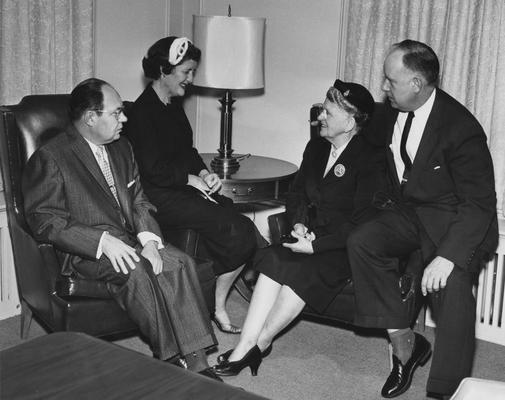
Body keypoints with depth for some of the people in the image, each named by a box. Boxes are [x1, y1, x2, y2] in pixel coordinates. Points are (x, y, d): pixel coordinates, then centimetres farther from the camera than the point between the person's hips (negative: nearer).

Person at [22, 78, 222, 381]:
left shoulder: (122, 148, 15)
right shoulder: (49, 159, -8)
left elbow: (138, 200, 13)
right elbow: (45, 221, -14)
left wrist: (149, 239, -8)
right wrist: (103, 241, -25)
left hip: (130, 241, 6)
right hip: (85, 251, -6)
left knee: (181, 263, -21)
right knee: (136, 270, -34)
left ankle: (196, 361, -25)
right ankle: (171, 358, -21)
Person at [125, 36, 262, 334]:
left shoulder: (174, 105, 17)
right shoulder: (143, 111, -11)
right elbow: (153, 170, -17)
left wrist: (205, 173, 5)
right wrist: (192, 179, -8)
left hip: (185, 187, 9)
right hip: (161, 197, -9)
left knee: (243, 230, -12)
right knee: (236, 229, -21)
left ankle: (217, 305, -2)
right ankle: (216, 305, -3)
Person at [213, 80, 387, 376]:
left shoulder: (371, 160, -12)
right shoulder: (316, 147, 13)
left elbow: (362, 223, -17)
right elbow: (297, 193, 20)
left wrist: (315, 246, -21)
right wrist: (298, 223, -1)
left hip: (345, 248, -6)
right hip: (310, 237, 6)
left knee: (302, 271, -32)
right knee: (275, 259, -24)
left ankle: (259, 343, -19)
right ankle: (247, 345, -29)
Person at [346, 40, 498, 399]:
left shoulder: (461, 128, -22)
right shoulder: (391, 112, 0)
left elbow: (479, 204, -23)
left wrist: (447, 256, -34)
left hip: (453, 220, -6)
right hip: (407, 210, 6)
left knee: (451, 283, -31)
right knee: (361, 242, -21)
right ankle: (404, 345, -10)